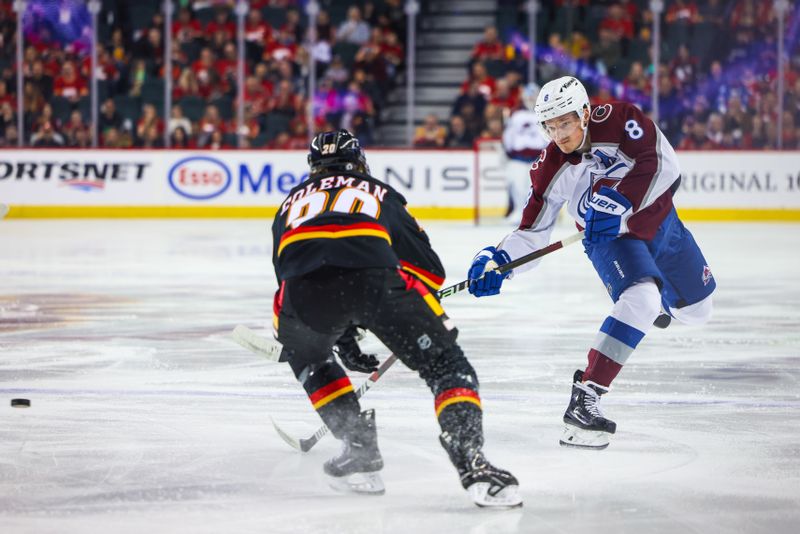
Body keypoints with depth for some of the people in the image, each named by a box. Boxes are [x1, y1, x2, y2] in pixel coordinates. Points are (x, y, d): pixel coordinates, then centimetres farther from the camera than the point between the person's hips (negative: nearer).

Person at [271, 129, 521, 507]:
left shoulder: (293, 201, 40)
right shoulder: (380, 193, 36)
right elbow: (429, 268, 29)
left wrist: (339, 338, 45)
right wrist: (409, 321, 46)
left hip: (306, 290, 1)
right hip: (376, 277, -1)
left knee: (307, 358, 34)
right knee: (446, 365, 12)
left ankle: (359, 449, 23)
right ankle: (472, 465, -9)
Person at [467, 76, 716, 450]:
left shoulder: (620, 120, -25)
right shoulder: (550, 169, -18)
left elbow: (660, 164, -32)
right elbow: (534, 230, -15)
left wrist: (619, 201, -42)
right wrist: (499, 260, -32)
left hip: (658, 220, 2)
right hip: (610, 239, -2)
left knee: (696, 311, 16)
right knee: (641, 300, -31)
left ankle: (660, 296, 54)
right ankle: (584, 397, -37)